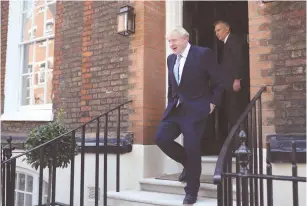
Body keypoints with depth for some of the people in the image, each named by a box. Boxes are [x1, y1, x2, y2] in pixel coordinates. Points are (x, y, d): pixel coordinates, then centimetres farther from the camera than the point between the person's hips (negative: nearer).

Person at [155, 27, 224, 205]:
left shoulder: (203, 53, -8)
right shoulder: (171, 58, 12)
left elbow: (221, 80, -6)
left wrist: (213, 102, -7)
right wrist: (171, 102, 14)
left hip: (195, 109, -6)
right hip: (175, 108, 7)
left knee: (192, 148, -7)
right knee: (161, 138, -4)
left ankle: (192, 191, 11)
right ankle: (188, 163, 21)